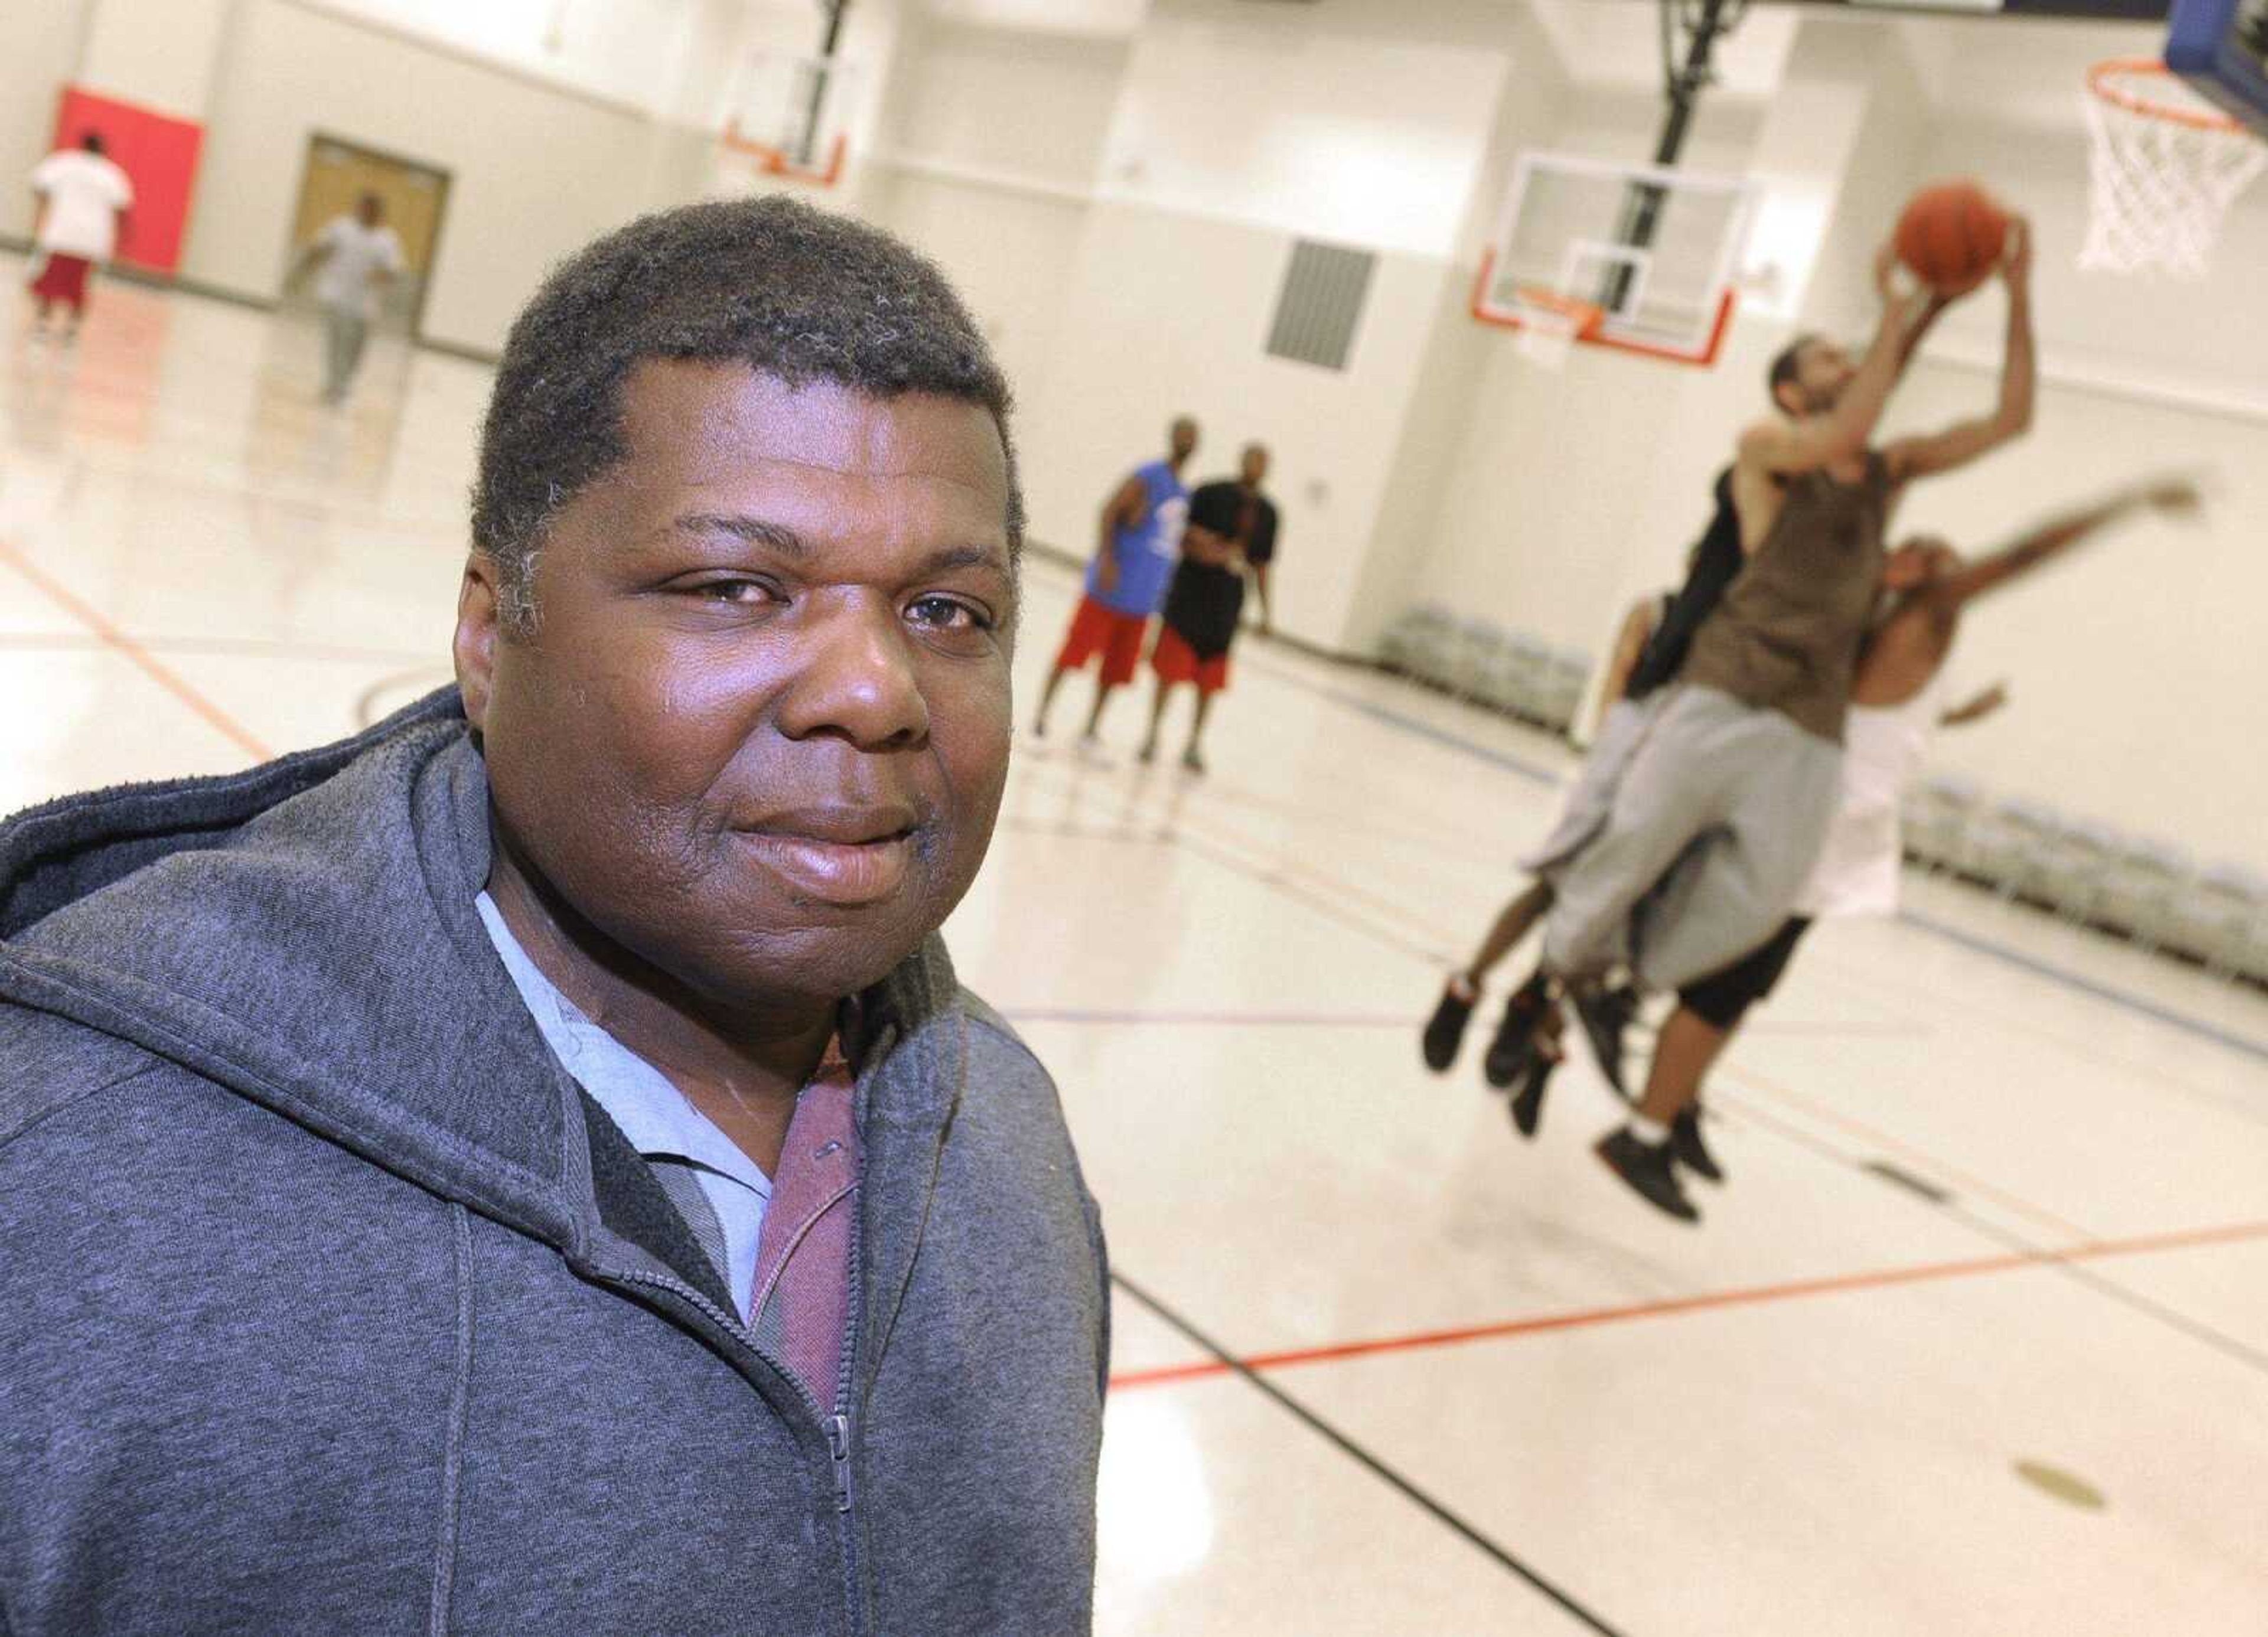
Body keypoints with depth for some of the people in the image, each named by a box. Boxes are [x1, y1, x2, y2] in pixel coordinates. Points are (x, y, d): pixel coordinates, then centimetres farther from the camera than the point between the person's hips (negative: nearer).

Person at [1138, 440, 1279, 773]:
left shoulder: (1267, 512, 7)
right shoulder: (1209, 494, -5)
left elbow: (1261, 564, 13)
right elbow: (1180, 538, -2)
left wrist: (1266, 611, 11)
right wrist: (1200, 549, -21)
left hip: (1227, 605, 3)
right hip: (1191, 593, -3)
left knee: (1210, 682, 7)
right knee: (1171, 670, 0)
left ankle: (1195, 745, 19)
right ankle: (1153, 736, 13)